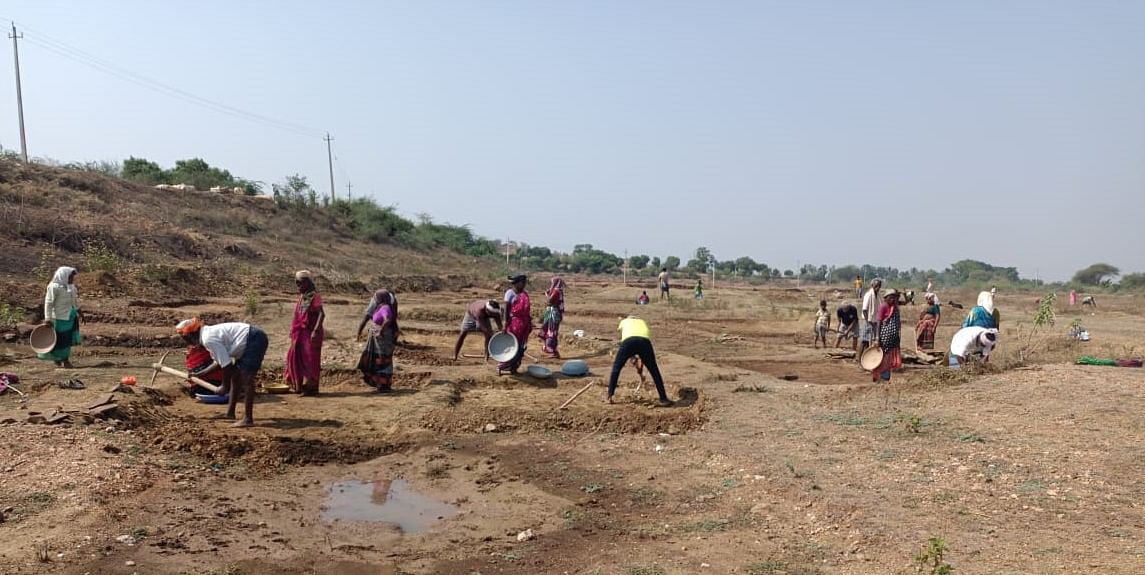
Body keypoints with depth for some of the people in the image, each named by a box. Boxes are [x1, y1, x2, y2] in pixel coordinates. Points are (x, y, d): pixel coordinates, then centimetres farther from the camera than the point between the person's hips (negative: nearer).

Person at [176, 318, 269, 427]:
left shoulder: (208, 339, -16)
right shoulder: (209, 333, 14)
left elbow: (227, 364, -16)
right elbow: (218, 362, 24)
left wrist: (225, 387, -5)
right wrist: (199, 374, 28)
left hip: (255, 340, -11)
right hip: (253, 340, 11)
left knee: (246, 378, -12)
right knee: (236, 376, 16)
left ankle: (248, 418, -9)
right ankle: (230, 412, 26)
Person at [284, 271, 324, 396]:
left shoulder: (314, 297, -12)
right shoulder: (301, 297, 12)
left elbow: (321, 314, -20)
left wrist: (316, 330, -26)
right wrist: (294, 331, 16)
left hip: (310, 333, -8)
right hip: (301, 333, 8)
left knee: (310, 359, -4)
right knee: (296, 357, 11)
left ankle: (311, 387, 3)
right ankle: (299, 385, 23)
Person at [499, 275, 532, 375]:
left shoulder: (524, 293, 11)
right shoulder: (510, 293, -8)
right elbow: (506, 309, -13)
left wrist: (529, 323, 13)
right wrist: (506, 324, -18)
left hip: (523, 324, 7)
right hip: (514, 322, -7)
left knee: (520, 347, 9)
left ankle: (514, 367, 18)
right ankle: (500, 366, 4)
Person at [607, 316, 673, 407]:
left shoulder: (624, 322, 37)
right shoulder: (643, 323, 41)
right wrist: (641, 363, 46)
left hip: (629, 341, -1)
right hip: (645, 341, 1)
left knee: (616, 368, 19)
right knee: (654, 371, 16)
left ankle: (609, 396, 19)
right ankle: (663, 399, 17)